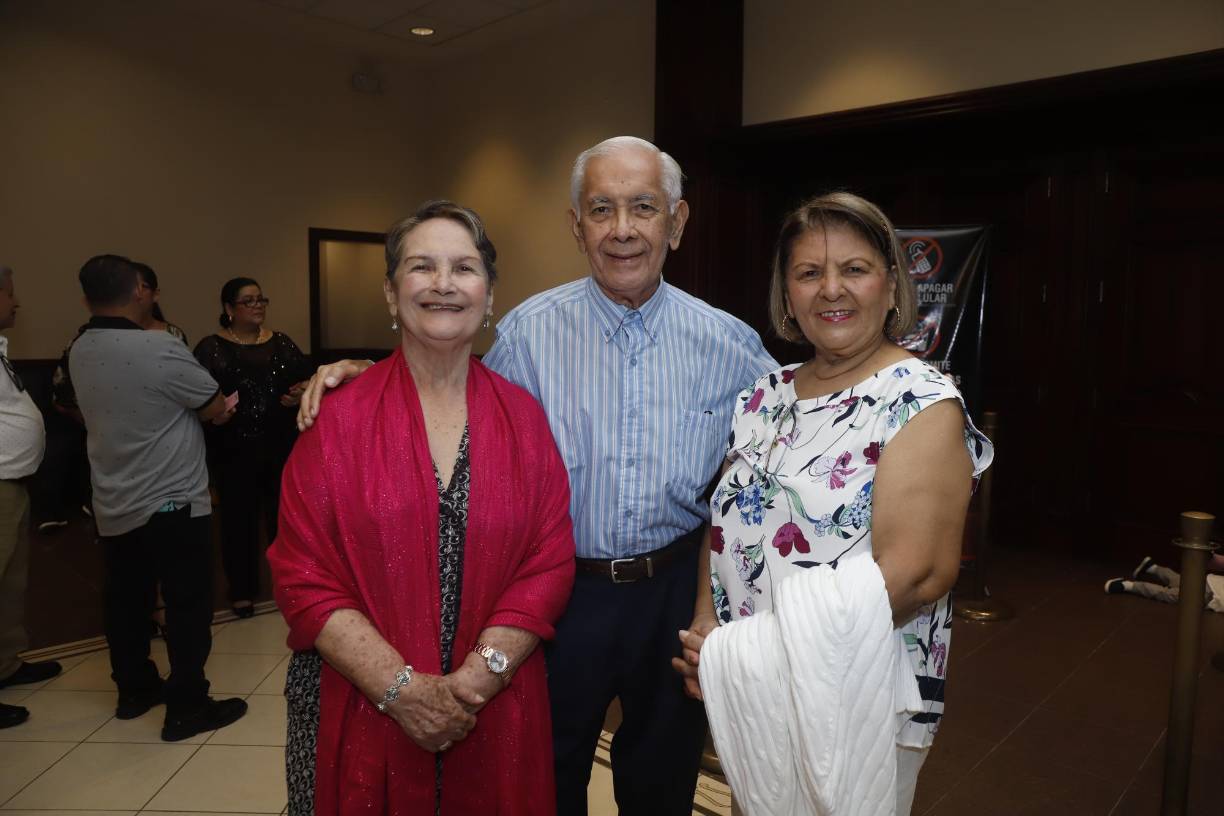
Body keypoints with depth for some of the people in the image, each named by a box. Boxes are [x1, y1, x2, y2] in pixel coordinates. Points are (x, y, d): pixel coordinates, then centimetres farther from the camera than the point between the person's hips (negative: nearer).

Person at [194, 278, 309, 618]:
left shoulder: (282, 343, 9)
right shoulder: (211, 348, -1)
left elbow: (306, 380, 14)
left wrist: (299, 393, -7)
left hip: (281, 446, 3)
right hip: (234, 450, -2)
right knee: (239, 519, 7)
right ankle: (242, 591, 21)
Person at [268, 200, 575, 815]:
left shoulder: (523, 418, 0)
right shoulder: (339, 420, -6)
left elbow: (550, 564, -3)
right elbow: (305, 578, -8)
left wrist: (479, 676, -13)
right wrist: (403, 688, -15)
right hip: (360, 713, -1)